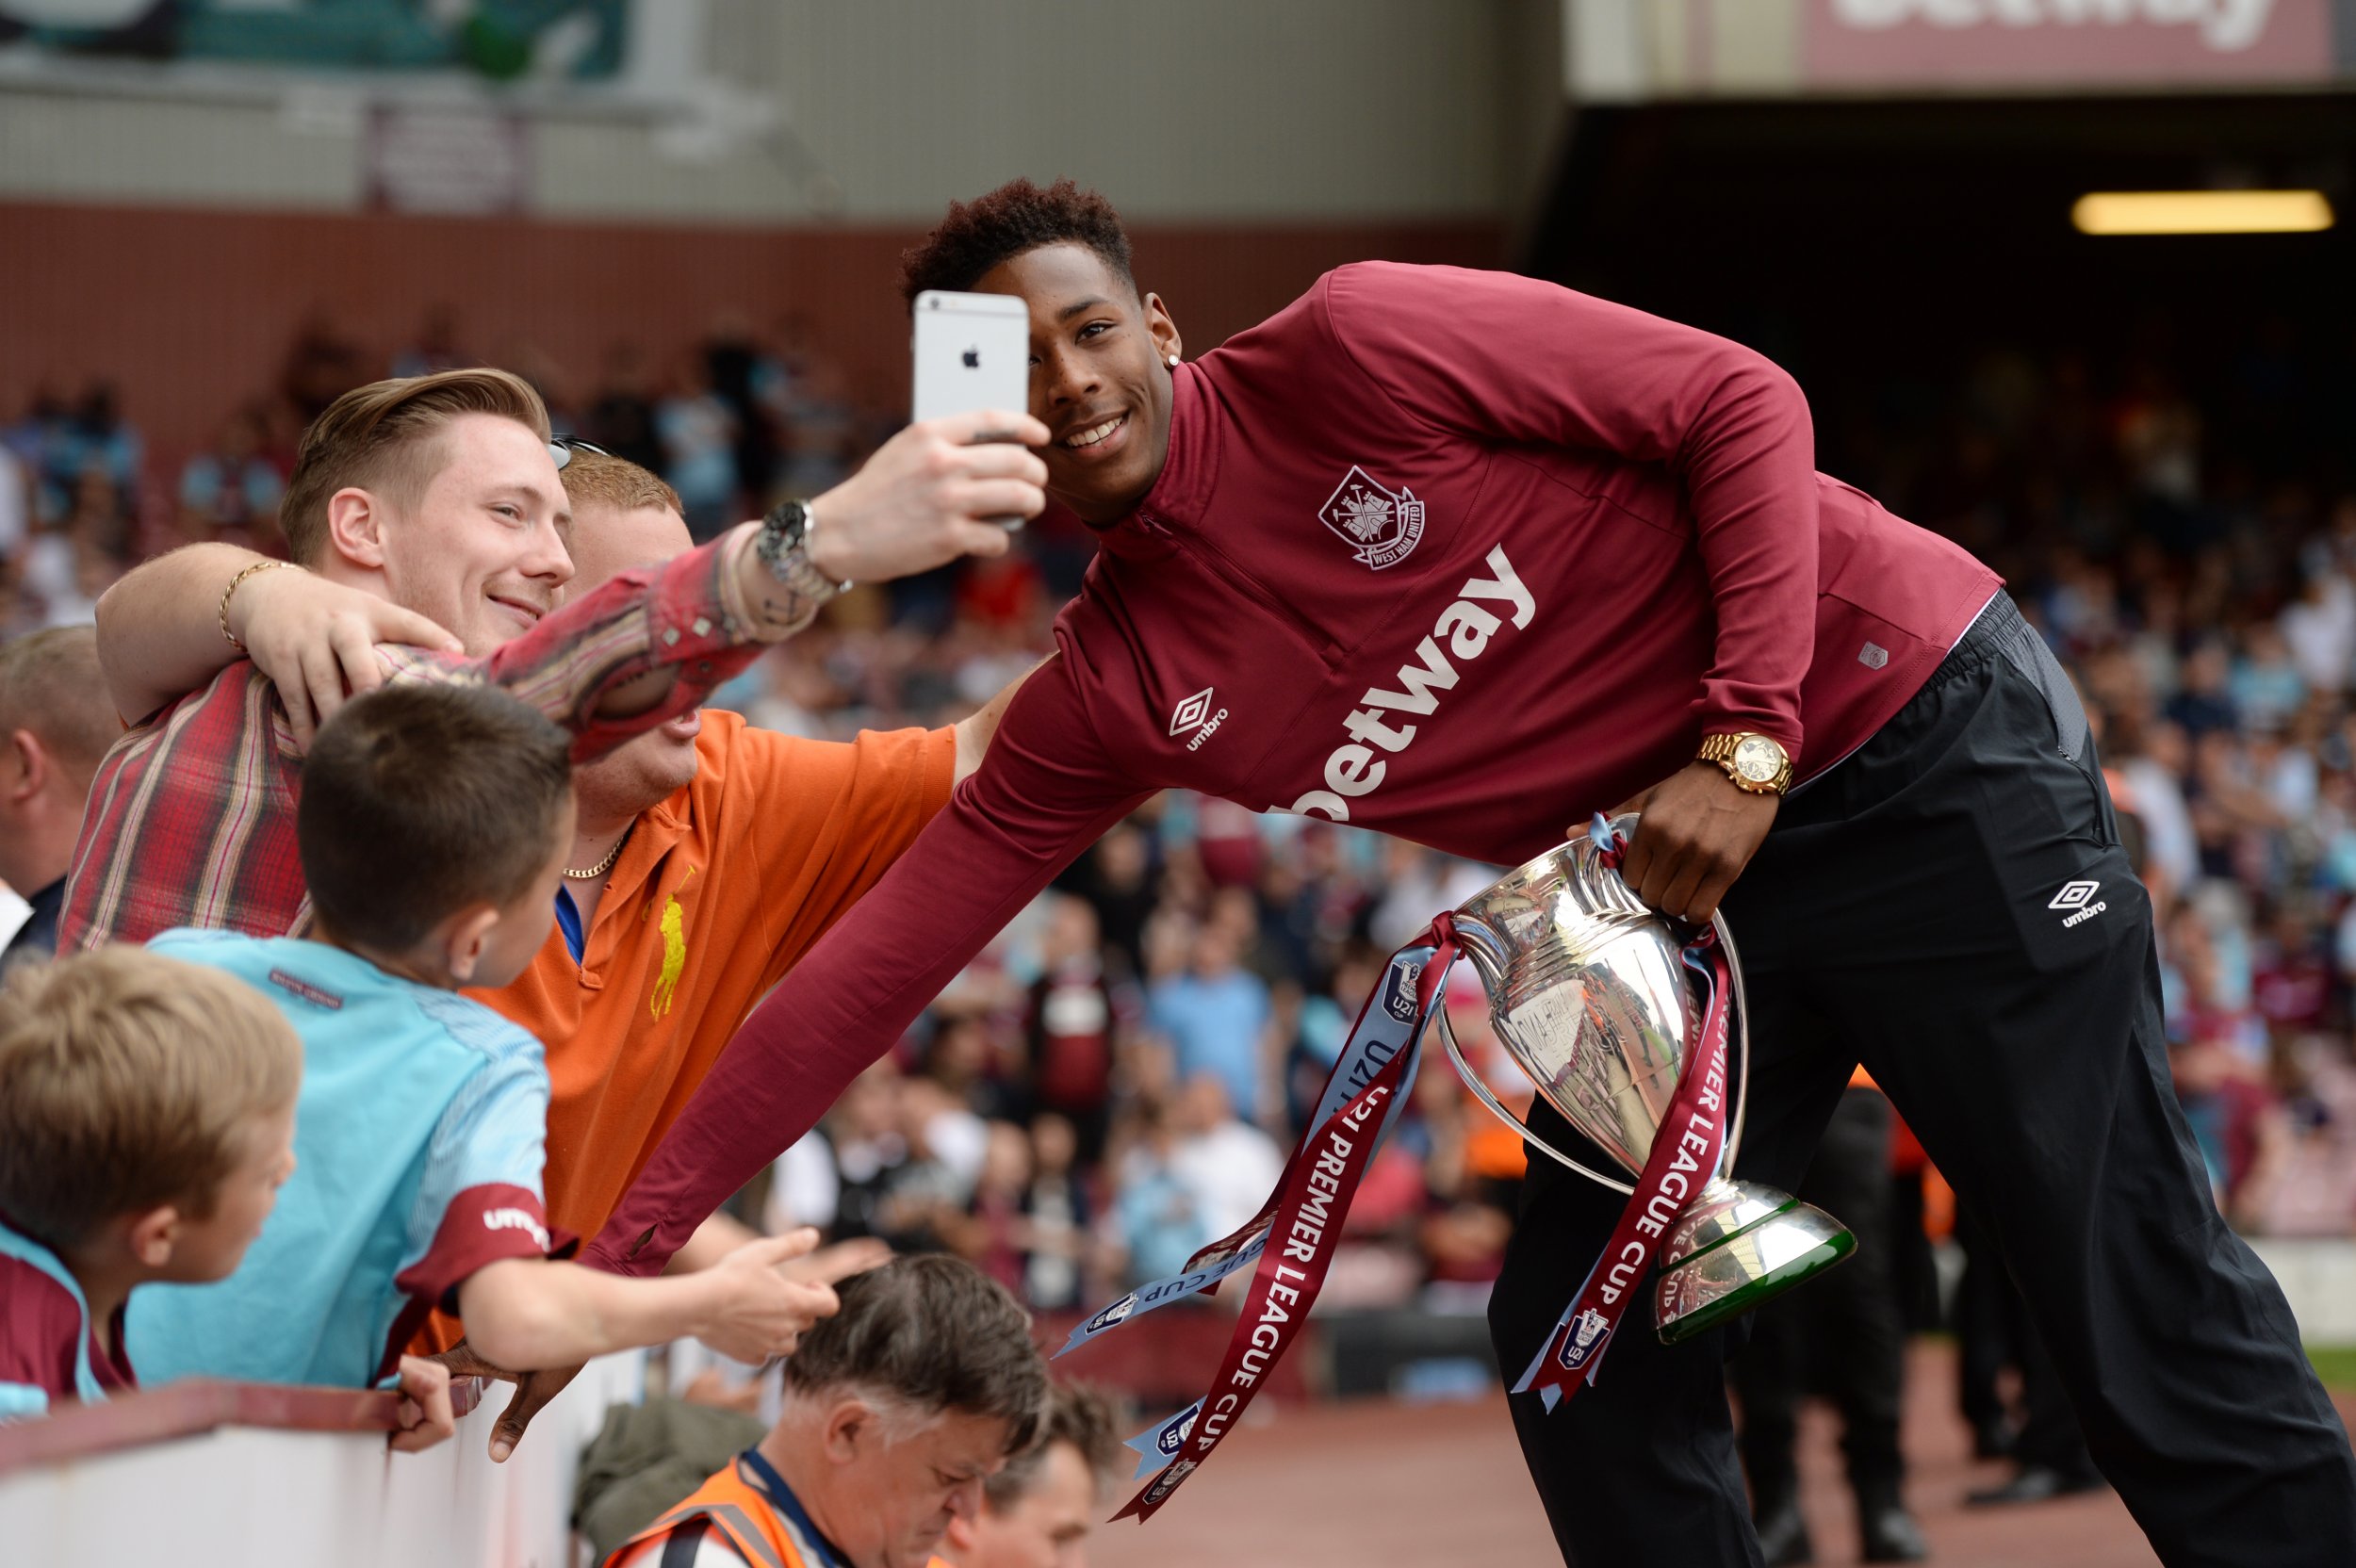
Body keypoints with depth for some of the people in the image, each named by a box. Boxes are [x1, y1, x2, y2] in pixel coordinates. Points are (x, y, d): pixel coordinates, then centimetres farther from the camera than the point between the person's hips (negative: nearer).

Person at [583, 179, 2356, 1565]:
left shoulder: (1355, 351, -15)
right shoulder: (1112, 696, -1)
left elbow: (1741, 406, -12)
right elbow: (877, 962, -3)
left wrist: (1744, 744, -21)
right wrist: (632, 1244, -8)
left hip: (1917, 740, -6)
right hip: (1686, 885, 6)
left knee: (2134, 1283, -8)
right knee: (1582, 1348, 0)